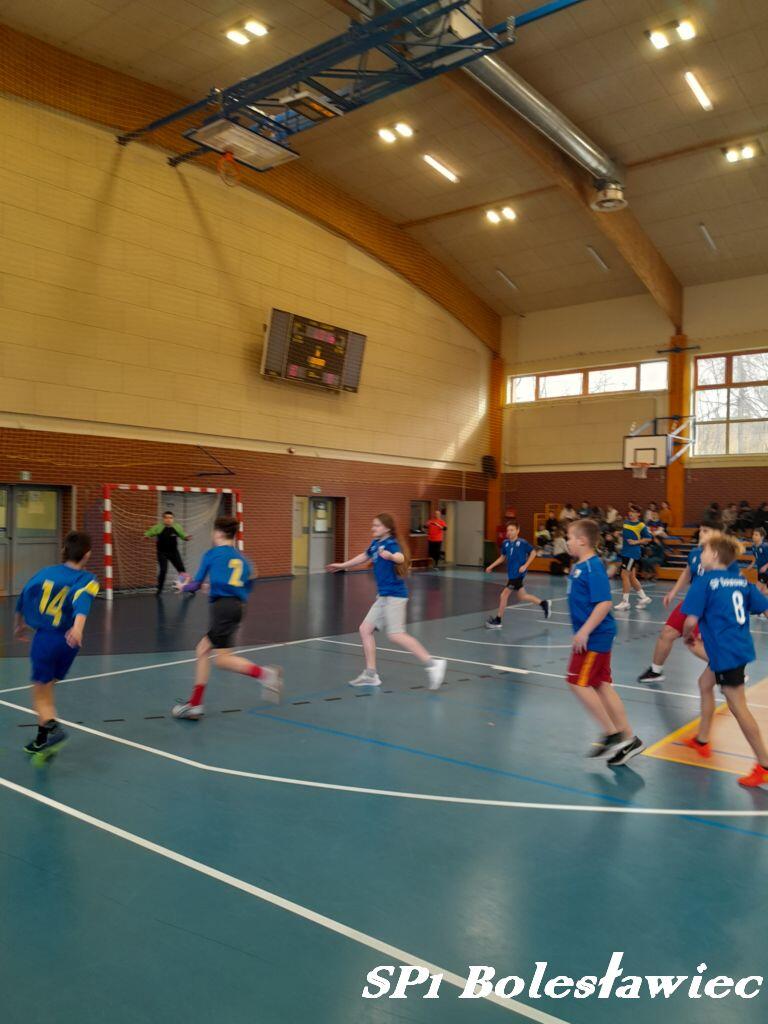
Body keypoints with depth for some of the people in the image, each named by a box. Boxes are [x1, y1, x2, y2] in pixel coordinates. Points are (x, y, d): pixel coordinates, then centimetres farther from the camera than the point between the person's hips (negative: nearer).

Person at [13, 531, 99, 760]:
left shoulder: (44, 573, 5)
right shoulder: (87, 580, -3)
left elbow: (21, 602, 14)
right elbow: (82, 603, -25)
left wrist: (20, 626, 32)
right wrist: (78, 628, -42)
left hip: (44, 638, -1)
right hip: (68, 640, 1)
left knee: (40, 693, 7)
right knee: (46, 689, 20)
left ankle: (53, 728, -20)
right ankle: (42, 741, 26)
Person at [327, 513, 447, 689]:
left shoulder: (390, 543, -13)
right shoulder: (375, 543, 13)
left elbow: (401, 558, -35)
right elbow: (364, 556, 33)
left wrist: (390, 556, -57)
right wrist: (342, 565, 43)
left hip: (394, 595, -9)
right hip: (383, 596, 9)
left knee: (396, 635, -18)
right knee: (365, 629, 8)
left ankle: (432, 663, -13)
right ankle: (371, 674, 15)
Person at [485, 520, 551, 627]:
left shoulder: (522, 542, -13)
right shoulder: (506, 543, 5)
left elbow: (533, 552, -4)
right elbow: (502, 557, 17)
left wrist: (525, 565, -12)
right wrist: (491, 566, 13)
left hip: (518, 574, -7)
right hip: (511, 574, 7)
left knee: (504, 595, -6)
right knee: (522, 596, 15)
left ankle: (497, 620, 6)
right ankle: (544, 604, 33)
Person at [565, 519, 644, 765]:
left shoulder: (593, 567, -18)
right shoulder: (579, 566, 10)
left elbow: (604, 603, -26)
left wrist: (584, 631, -25)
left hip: (594, 637, -10)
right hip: (592, 636, 10)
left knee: (579, 683, -6)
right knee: (602, 685, 11)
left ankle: (612, 734, 4)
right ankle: (628, 740, 18)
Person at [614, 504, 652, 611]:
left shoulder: (641, 525, -8)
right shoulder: (625, 522, 11)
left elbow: (648, 539, -6)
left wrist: (636, 542, -14)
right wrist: (622, 539, 9)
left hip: (633, 553, -8)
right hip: (625, 552, 8)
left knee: (625, 575, -10)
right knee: (631, 577, 12)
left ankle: (625, 602, -4)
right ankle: (643, 597, 27)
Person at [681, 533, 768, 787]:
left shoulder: (705, 581, -13)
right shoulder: (741, 580, 7)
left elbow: (691, 620, -15)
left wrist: (687, 635, 4)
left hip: (726, 652, -9)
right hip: (740, 647, 9)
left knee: (738, 707, -2)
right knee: (705, 683, 24)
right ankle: (702, 740, 35)